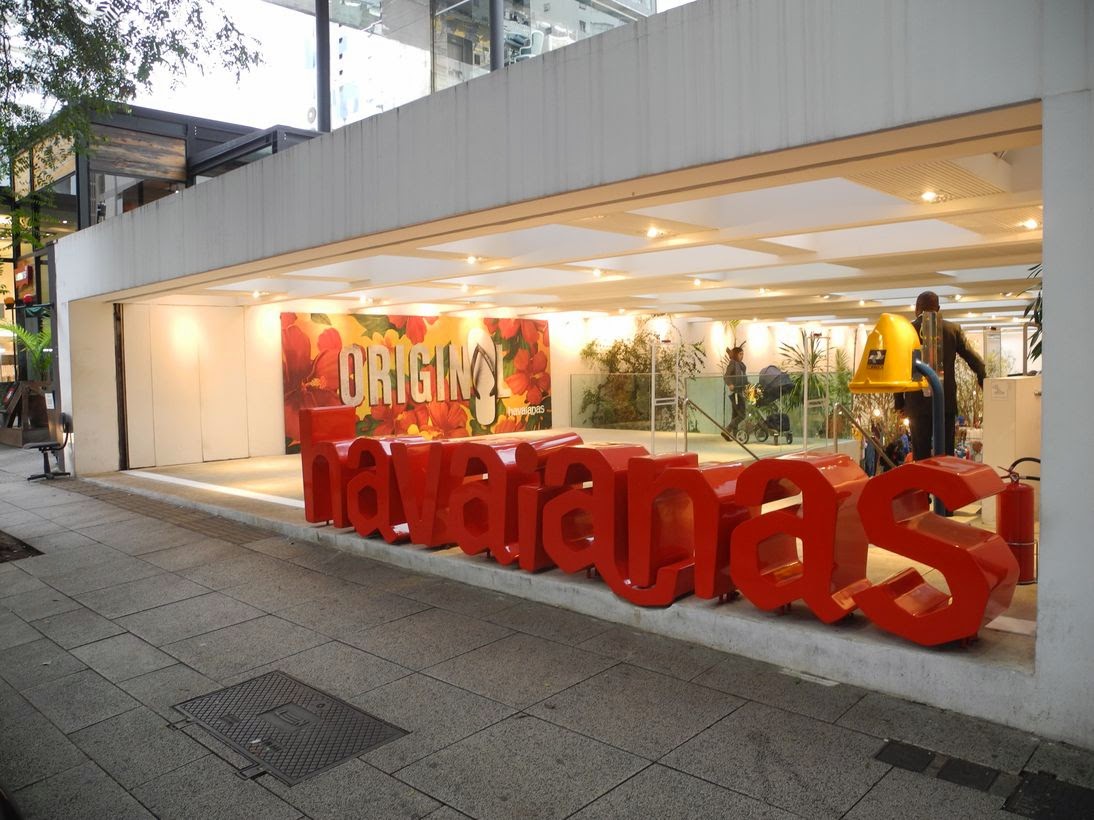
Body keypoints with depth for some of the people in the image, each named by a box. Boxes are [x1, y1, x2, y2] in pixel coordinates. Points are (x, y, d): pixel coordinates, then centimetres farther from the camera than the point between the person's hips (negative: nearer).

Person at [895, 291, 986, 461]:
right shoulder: (952, 329, 5)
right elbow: (976, 361, 3)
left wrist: (900, 402, 4)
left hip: (918, 402, -2)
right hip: (946, 402, 2)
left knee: (921, 456, 2)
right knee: (946, 454, 7)